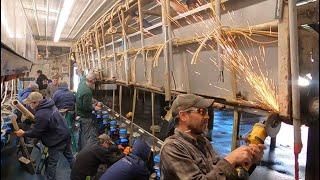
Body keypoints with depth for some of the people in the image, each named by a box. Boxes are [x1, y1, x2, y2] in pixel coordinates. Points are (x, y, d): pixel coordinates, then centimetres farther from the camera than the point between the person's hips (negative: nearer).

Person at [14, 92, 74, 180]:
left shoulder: (41, 115, -28)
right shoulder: (50, 105, -1)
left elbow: (36, 132, -16)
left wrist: (24, 133, -2)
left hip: (57, 140, -9)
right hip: (65, 134, 9)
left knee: (52, 162, 8)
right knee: (69, 155, 24)